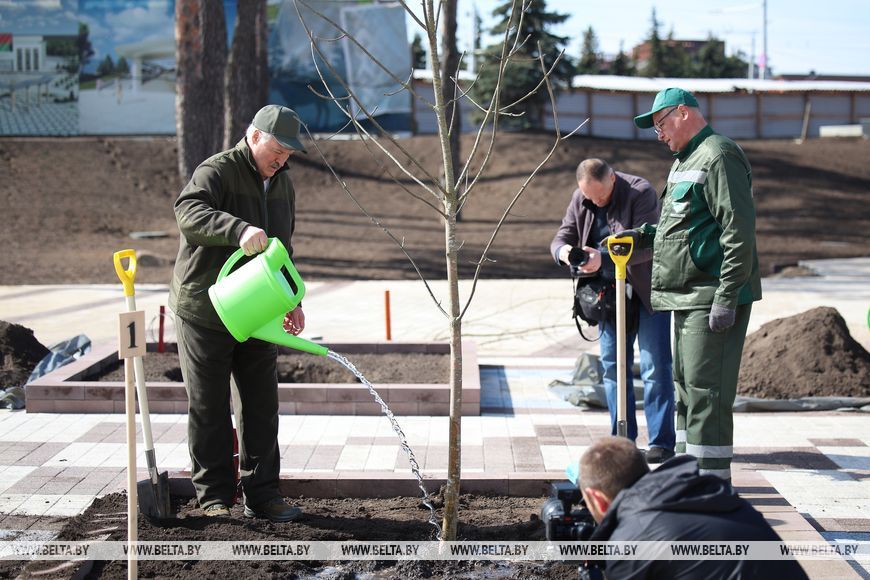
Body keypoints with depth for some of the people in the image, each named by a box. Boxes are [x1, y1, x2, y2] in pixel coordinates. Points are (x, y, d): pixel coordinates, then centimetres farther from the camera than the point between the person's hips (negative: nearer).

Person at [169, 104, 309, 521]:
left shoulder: (282, 183, 11)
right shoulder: (217, 171, -14)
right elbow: (189, 212, -34)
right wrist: (238, 229, -49)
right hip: (204, 314, -6)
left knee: (262, 406, 7)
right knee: (209, 409, 3)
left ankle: (262, 495, 15)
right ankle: (214, 497, 12)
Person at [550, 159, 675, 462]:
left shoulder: (640, 193, -18)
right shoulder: (580, 199, 1)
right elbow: (561, 237, 4)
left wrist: (603, 257, -35)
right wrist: (564, 250, -22)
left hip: (648, 292, -6)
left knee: (655, 366, -5)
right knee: (612, 365, 7)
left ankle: (662, 442, 0)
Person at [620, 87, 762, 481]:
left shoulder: (719, 156, -13)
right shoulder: (685, 161, 20)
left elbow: (739, 231, -20)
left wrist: (726, 298, -23)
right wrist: (644, 237, 12)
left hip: (712, 298, -11)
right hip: (687, 298, 11)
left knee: (706, 391, -10)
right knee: (686, 389, 17)